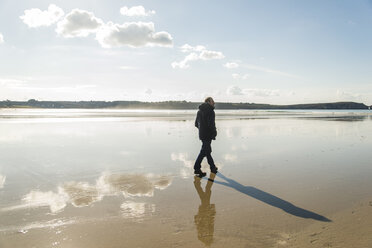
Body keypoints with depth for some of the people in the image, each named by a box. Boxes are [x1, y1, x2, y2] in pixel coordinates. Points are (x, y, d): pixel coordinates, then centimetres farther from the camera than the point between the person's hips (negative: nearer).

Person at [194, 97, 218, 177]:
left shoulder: (200, 111, 11)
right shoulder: (210, 111, -14)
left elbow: (196, 124, 14)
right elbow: (211, 124, -22)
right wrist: (214, 132, -8)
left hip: (202, 134, 9)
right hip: (208, 135, -9)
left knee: (208, 150, 16)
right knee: (204, 151, -3)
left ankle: (213, 168, 28)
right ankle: (197, 168, -2)